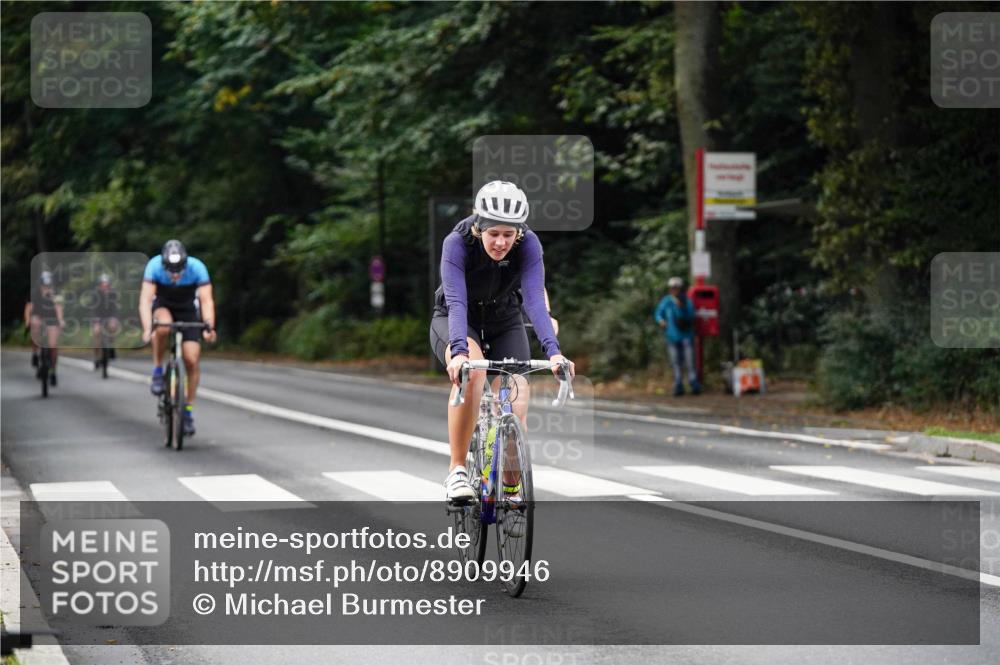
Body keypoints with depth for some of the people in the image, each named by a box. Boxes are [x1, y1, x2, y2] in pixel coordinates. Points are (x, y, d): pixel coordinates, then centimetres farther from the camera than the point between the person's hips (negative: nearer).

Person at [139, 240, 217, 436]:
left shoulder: (197, 268, -30)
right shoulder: (154, 266, -31)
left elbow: (206, 300, -36)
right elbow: (145, 299, -37)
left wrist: (209, 326, -53)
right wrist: (147, 329, -51)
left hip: (188, 309, 1)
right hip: (163, 305, -1)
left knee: (192, 360, -12)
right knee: (164, 326, -37)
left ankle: (188, 411, 2)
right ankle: (157, 371, -14)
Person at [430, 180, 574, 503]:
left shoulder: (528, 244, -25)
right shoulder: (457, 243, -30)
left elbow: (535, 300, -34)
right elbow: (456, 302, -40)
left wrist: (553, 351, -48)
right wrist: (460, 351, -56)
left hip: (504, 324, 2)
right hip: (457, 323, -2)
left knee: (516, 400, -16)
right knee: (471, 369, -36)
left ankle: (512, 490, 8)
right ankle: (457, 470, -28)